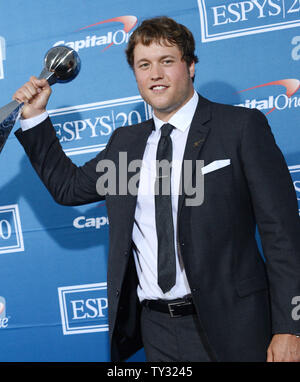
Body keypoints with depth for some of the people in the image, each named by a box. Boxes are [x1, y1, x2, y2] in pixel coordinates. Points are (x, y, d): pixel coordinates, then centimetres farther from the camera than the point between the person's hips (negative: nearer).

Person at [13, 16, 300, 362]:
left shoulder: (242, 126, -5)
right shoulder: (125, 142, 11)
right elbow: (67, 186, 22)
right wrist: (35, 116, 14)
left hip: (227, 324, -4)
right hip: (155, 327, 5)